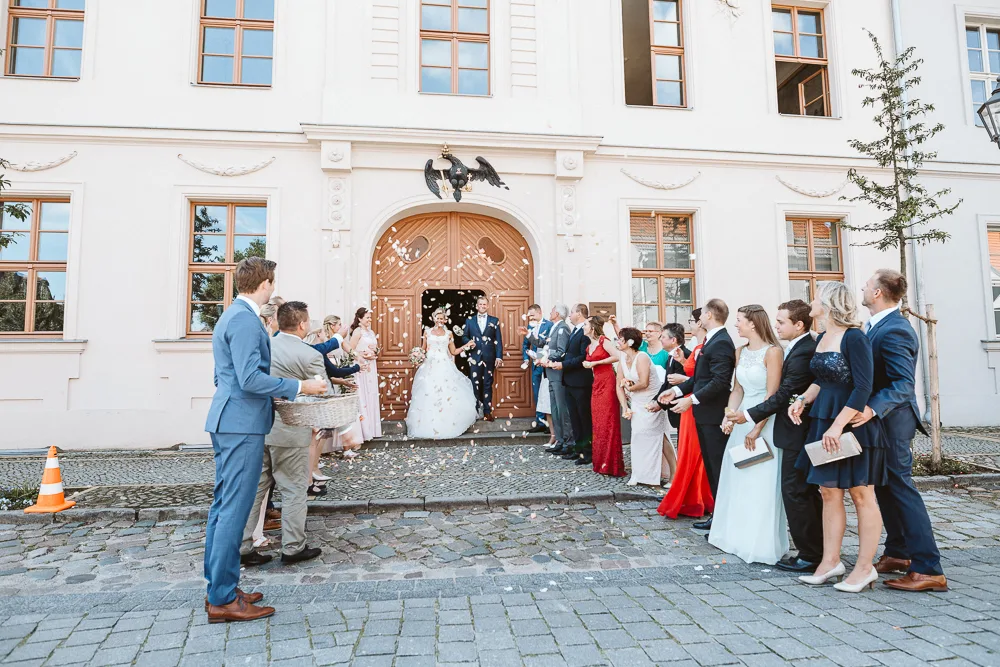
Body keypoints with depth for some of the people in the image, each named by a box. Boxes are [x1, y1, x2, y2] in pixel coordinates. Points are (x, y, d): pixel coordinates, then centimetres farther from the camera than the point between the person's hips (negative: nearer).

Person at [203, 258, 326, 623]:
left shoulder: (231, 315, 17)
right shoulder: (245, 319, -16)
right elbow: (251, 378, -23)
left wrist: (276, 390, 29)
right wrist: (299, 386, -15)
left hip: (227, 421, 11)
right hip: (243, 424, -11)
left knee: (223, 506, 15)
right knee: (234, 510, -4)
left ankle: (218, 588, 26)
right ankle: (223, 599, 6)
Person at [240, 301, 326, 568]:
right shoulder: (310, 355, -14)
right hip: (290, 431, -6)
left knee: (254, 488, 15)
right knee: (294, 490, 8)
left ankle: (242, 546, 23)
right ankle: (293, 548, 20)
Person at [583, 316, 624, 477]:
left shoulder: (603, 340, -5)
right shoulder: (589, 346, 17)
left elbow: (617, 356, -16)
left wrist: (595, 363, -12)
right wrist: (587, 364, 3)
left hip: (607, 382, -8)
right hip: (596, 383, 8)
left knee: (608, 421, -6)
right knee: (598, 422, 7)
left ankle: (612, 463, -1)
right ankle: (601, 460, 15)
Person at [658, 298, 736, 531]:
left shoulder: (721, 343, -17)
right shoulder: (712, 341, 13)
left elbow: (720, 381, -25)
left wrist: (691, 399, -24)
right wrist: (676, 390, 8)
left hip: (714, 416, -10)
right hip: (704, 415, 10)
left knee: (719, 468, -1)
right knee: (711, 467, 16)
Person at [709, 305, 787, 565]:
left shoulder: (772, 351, -12)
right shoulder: (741, 352, 10)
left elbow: (772, 395, -16)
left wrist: (756, 429, -18)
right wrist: (729, 416, -5)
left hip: (765, 421, -7)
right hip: (742, 419, 7)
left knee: (760, 483, -1)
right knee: (737, 478, 12)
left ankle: (760, 544, 12)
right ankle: (737, 536, 26)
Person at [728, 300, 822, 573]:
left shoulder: (802, 353, -21)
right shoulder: (803, 347, 10)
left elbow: (783, 394, -20)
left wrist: (751, 415, -13)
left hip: (797, 433, -10)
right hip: (804, 430, 10)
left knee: (794, 492, -3)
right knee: (808, 492, 17)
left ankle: (809, 556, 6)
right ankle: (818, 551, 28)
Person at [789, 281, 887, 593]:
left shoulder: (854, 338, -15)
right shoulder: (821, 338, 10)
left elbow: (863, 388, -19)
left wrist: (838, 426, -23)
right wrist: (802, 400, 5)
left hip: (853, 423, -8)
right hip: (824, 421, 8)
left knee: (861, 495, 4)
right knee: (829, 492, 11)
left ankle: (865, 567, 15)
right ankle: (830, 562, 20)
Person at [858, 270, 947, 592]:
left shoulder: (894, 331, -21)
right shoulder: (878, 325, 9)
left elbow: (904, 383, -26)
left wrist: (872, 409, -37)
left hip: (891, 420, -10)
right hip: (878, 419, 10)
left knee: (900, 487, -5)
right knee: (885, 487, 18)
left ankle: (928, 568, 3)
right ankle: (897, 554, 31)